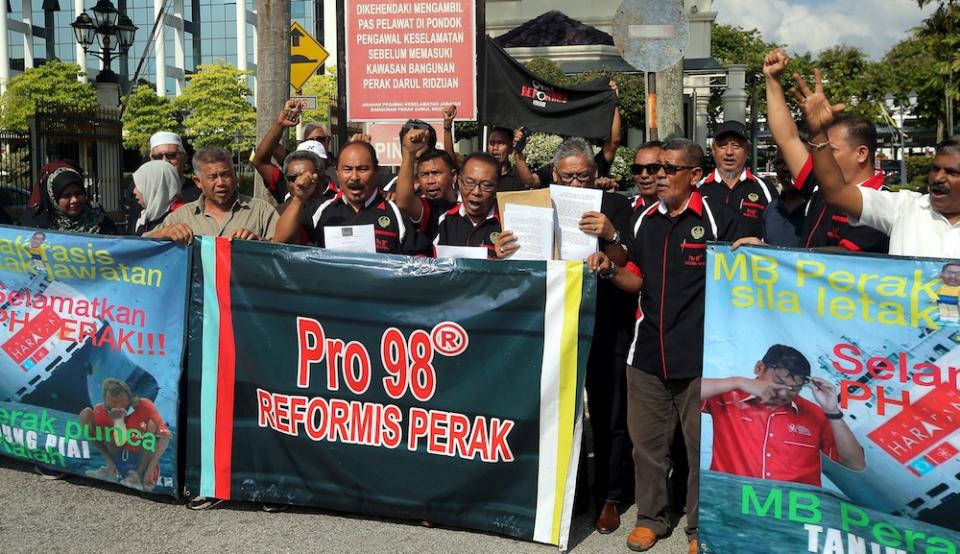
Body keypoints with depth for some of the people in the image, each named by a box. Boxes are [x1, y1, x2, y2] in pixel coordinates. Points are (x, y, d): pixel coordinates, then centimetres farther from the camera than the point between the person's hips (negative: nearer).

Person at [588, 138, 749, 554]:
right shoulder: (645, 220, 11)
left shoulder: (718, 216, -5)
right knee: (647, 442, 14)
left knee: (703, 446, 7)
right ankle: (651, 517, 30)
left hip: (701, 354, -5)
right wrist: (610, 270, -3)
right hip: (648, 351, 5)